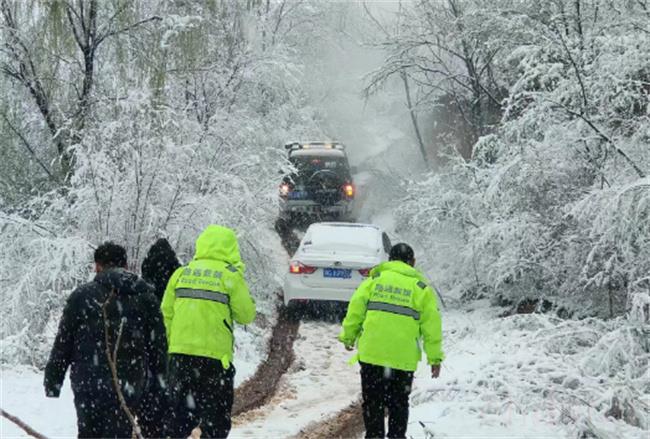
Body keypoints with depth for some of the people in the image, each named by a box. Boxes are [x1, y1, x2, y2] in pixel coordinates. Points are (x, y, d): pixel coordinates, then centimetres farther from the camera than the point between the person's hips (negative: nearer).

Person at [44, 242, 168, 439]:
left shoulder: (82, 296, -1)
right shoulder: (144, 296, 4)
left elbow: (63, 343, 1)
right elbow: (158, 343, 5)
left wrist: (52, 381, 8)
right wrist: (162, 383, 13)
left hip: (88, 384, -1)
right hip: (128, 385, 1)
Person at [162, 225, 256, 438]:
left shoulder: (182, 273, 7)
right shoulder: (230, 276, -5)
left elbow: (166, 312, 9)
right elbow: (246, 315, 0)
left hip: (180, 353, 4)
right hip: (214, 355, -4)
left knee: (180, 414, 15)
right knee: (216, 420, 6)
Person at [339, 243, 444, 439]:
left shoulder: (375, 279, 7)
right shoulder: (422, 288, 6)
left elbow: (355, 309, 2)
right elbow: (431, 325, 3)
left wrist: (348, 336, 13)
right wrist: (434, 357, 6)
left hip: (371, 353, 0)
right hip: (403, 357, 0)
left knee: (372, 401, 9)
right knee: (398, 404, 13)